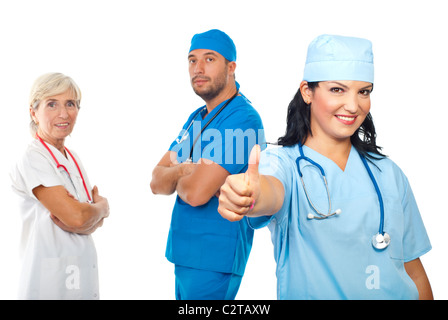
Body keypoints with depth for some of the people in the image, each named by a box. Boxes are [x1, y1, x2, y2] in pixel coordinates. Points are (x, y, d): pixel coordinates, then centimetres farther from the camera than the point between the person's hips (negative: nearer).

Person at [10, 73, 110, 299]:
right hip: (51, 276, -7)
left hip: (82, 271, 7)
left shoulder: (73, 159, 11)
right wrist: (102, 206, 0)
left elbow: (95, 221, 6)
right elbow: (77, 218, -19)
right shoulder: (32, 160, -13)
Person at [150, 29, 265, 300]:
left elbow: (196, 192, -26)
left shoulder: (243, 119, -18)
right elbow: (157, 182, 8)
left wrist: (176, 177, -3)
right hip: (184, 253, 9)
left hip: (212, 260, -9)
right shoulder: (197, 118, 12)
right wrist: (184, 171, -14)